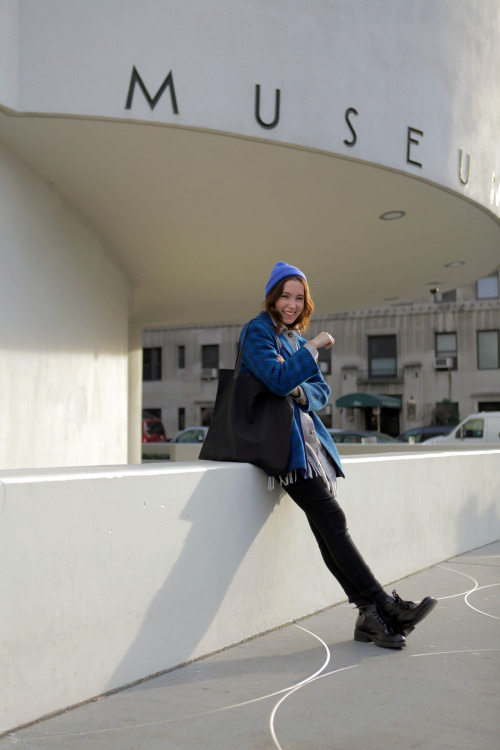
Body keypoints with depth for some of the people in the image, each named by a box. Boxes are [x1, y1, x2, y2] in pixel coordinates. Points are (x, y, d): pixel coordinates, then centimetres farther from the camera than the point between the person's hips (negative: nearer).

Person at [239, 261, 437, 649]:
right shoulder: (258, 331, -2)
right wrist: (313, 347, -13)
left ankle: (371, 617, -5)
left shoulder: (294, 337, 21)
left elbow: (321, 390, 15)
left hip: (307, 435, 7)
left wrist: (302, 392, -7)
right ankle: (382, 605, -14)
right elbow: (278, 379, -18)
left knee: (327, 529, -1)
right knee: (332, 520, -15)